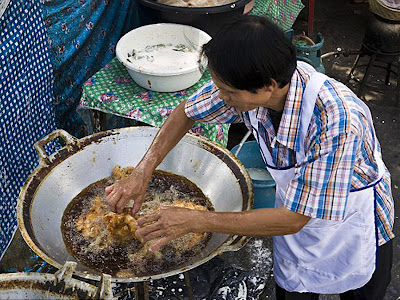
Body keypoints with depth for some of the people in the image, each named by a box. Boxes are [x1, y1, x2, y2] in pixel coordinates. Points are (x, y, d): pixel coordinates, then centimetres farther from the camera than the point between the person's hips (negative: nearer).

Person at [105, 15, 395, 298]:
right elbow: (187, 112, -6)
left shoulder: (337, 120, -42)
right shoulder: (246, 84, -25)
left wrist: (194, 221, -34)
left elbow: (292, 220, -36)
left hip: (353, 227, -4)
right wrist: (141, 174, -15)